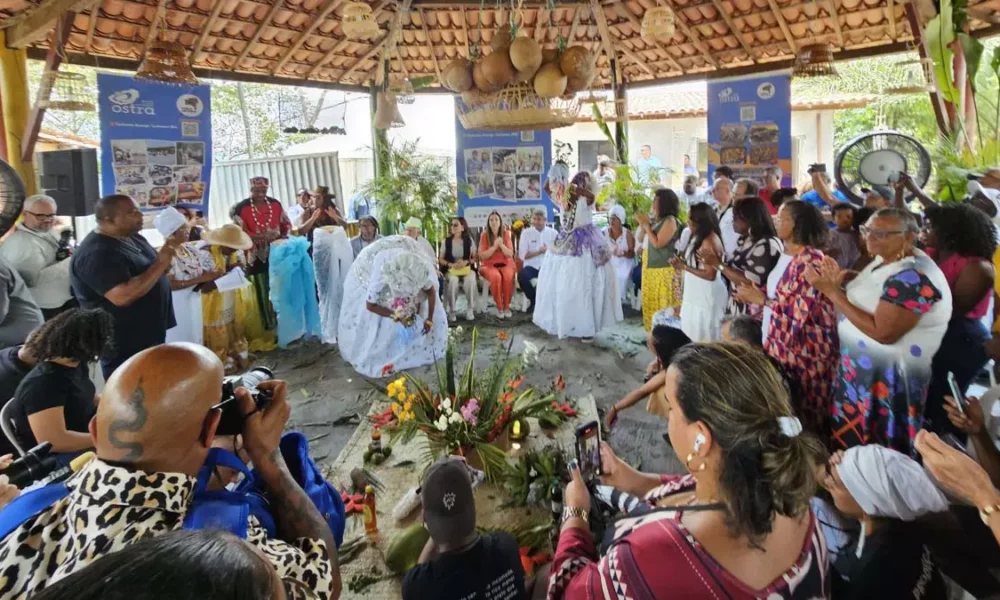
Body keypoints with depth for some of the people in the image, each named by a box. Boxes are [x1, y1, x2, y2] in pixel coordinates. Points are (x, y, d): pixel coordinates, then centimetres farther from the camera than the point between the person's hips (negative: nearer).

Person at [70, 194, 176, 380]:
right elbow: (123, 296, -33)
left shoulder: (132, 237, 6)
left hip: (150, 335, 9)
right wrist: (161, 263, -28)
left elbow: (150, 271, 20)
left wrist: (166, 252, -3)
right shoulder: (96, 255, -23)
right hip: (123, 346, -9)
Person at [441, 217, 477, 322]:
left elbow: (474, 258, 4)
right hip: (450, 269, 0)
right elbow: (441, 259, 6)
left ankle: (470, 309, -21)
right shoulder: (447, 241, 6)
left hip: (466, 268, 0)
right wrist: (451, 264, -13)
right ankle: (451, 310, -23)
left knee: (470, 279, -35)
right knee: (453, 280, -35)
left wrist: (466, 262, -16)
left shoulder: (469, 240, 5)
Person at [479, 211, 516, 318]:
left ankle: (507, 306, -15)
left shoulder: (506, 233, 2)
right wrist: (494, 246, -18)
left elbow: (510, 254, -2)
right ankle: (499, 307, -17)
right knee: (496, 277, -35)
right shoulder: (484, 235, -2)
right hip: (489, 265, -1)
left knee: (508, 277, -33)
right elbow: (482, 256, -6)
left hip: (505, 263, 1)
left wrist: (501, 244, -18)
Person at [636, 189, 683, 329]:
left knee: (664, 304, -3)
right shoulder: (657, 219, 10)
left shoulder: (670, 220, -14)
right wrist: (642, 224, 0)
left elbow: (658, 243, -19)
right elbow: (641, 237, 16)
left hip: (664, 269, -9)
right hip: (651, 266, 9)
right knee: (652, 302, 14)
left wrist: (646, 225, -12)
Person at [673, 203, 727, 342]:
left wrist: (685, 267, -18)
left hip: (707, 298, -9)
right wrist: (682, 263, -1)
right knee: (693, 336, 16)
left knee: (704, 339, -1)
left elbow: (710, 275, -21)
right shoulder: (698, 237, 9)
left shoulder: (710, 241, -19)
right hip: (696, 295, 9)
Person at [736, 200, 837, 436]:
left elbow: (802, 309, -24)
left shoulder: (811, 259, -18)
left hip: (802, 349, -8)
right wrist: (755, 295, 3)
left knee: (799, 412, 2)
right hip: (781, 343, 8)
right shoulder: (786, 255, 12)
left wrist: (762, 300, -17)